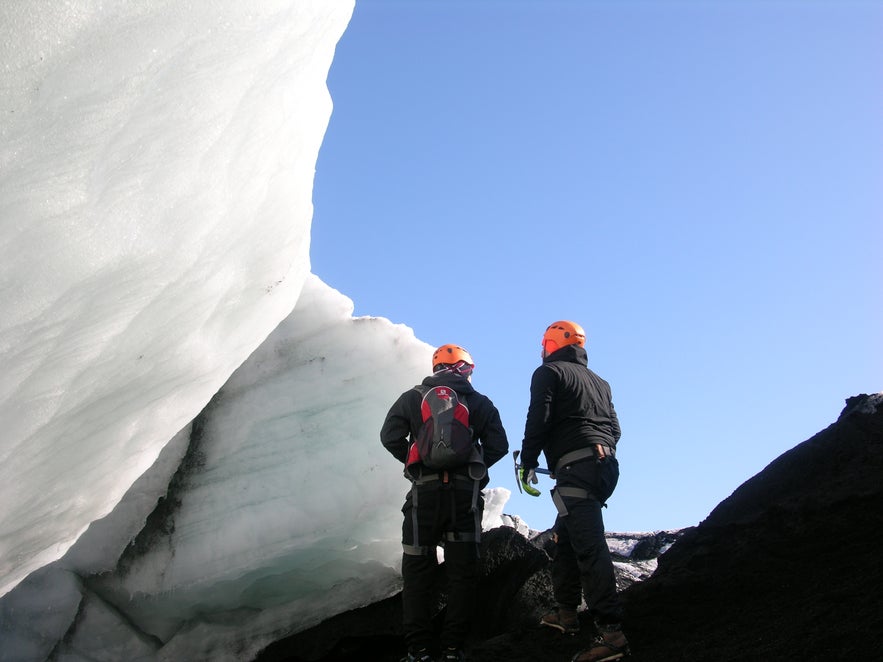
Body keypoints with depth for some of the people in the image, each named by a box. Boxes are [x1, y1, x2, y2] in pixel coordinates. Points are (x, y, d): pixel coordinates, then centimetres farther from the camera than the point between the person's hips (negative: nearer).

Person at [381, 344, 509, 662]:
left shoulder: (413, 397, 8)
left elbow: (391, 436, 1)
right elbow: (498, 445, 4)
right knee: (462, 570, 7)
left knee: (418, 569, 5)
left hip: (425, 489, 0)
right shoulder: (480, 402, 9)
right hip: (466, 491, 1)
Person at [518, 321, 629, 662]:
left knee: (588, 544, -14)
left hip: (575, 466, -8)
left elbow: (538, 420, -8)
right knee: (564, 535, 19)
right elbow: (614, 427, 20)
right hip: (606, 463, 9)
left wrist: (528, 463, 0)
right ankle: (566, 612, 23)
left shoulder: (549, 372, 3)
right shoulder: (598, 381, 24)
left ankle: (610, 632, -20)